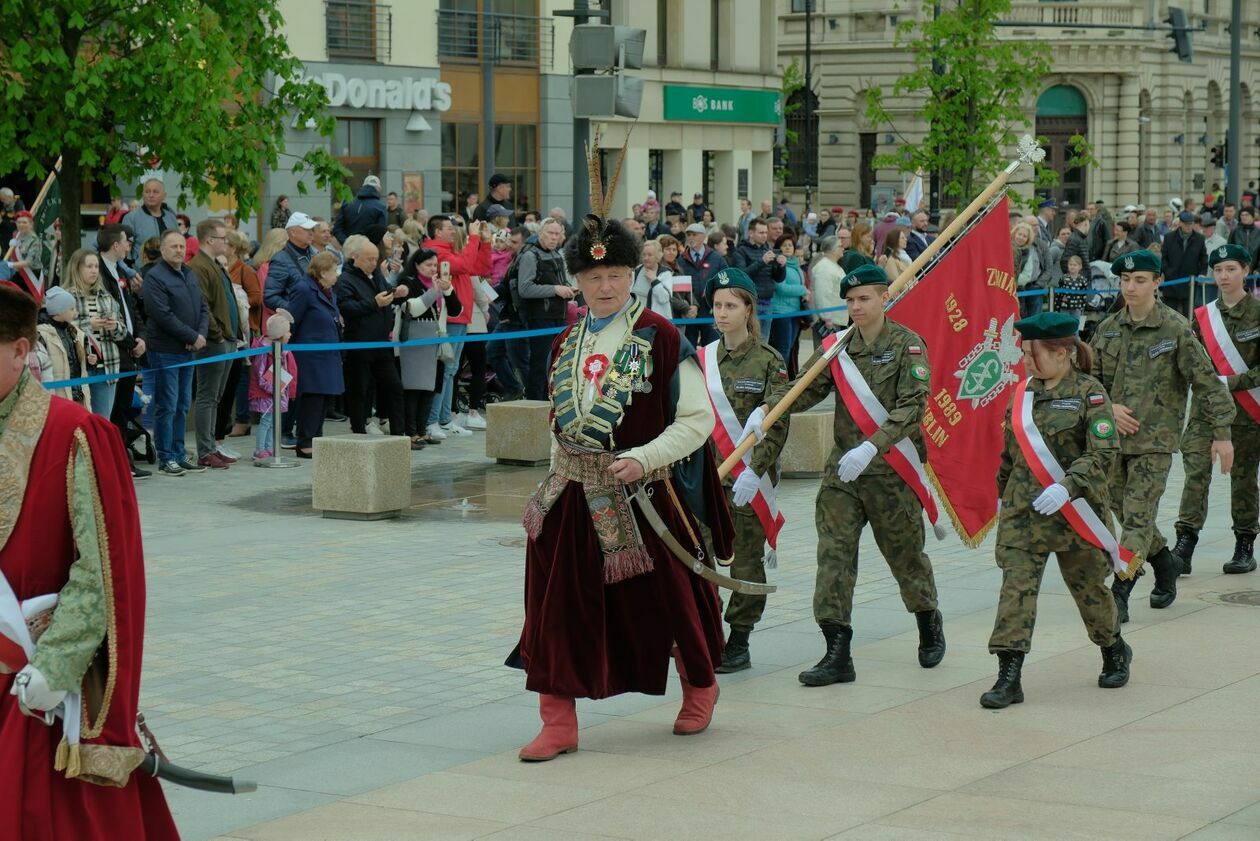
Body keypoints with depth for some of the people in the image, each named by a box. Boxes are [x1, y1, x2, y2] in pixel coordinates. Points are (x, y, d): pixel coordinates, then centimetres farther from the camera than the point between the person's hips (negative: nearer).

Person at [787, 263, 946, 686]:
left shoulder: (907, 345, -7)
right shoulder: (837, 347, 7)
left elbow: (912, 407, -16)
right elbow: (806, 390, 2)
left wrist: (871, 447, -28)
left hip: (891, 470, -3)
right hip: (843, 469, 4)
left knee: (906, 553, 11)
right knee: (833, 555, -7)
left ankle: (930, 624, 39)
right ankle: (837, 654, -8)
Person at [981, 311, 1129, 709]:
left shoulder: (1088, 392, -10)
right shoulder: (1024, 392, 7)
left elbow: (1104, 454, -17)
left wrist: (1067, 486, -28)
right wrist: (1003, 493, 22)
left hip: (1074, 509, -4)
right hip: (1022, 510, 4)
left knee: (1088, 584, 12)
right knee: (1016, 586, -8)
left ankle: (1115, 650, 39)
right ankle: (1009, 677, -11)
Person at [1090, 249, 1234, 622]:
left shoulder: (1175, 328, -7)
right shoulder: (1108, 329, 7)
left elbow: (1207, 382, -5)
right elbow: (1089, 378, 15)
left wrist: (1221, 433, -7)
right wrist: (1108, 408, -4)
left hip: (1154, 440, -5)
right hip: (1113, 438, 5)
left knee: (1138, 518, -10)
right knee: (1124, 512, 12)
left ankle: (1118, 594, -10)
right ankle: (1166, 564, 35)